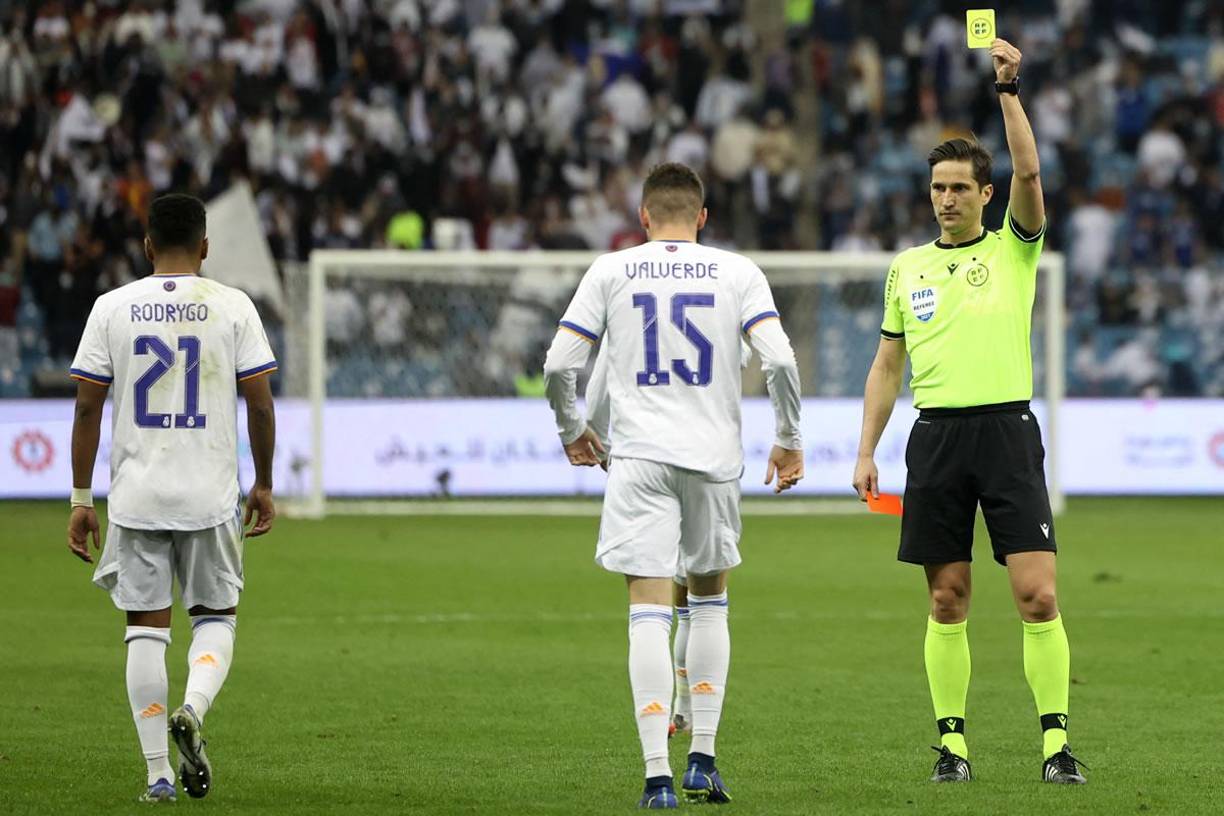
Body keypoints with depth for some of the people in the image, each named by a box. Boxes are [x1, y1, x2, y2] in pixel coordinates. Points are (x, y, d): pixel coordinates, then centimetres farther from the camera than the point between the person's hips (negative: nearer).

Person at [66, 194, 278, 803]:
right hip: (211, 495, -1)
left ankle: (158, 774, 4)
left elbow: (86, 408, -1)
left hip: (135, 494, 1)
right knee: (215, 616, 14)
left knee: (145, 627, 7)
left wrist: (80, 498, 5)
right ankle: (191, 712, -14)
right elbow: (260, 405, -2)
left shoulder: (112, 308, 1)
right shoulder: (232, 307, -1)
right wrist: (264, 486, 10)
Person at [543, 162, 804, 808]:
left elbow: (559, 366, 0)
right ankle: (702, 761, 16)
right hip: (714, 457, 1)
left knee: (649, 612, -3)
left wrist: (572, 431, 17)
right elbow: (779, 360, -7)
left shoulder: (610, 272, 4)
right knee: (709, 599, 19)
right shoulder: (737, 272, 4)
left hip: (639, 458, -1)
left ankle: (657, 777, -11)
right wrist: (788, 439, 6)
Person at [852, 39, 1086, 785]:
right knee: (947, 602, 3)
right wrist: (866, 451, 10)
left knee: (1038, 593, -10)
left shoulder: (1014, 248, 5)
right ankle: (953, 743, 9)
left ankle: (1056, 741, -6)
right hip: (937, 436, 3)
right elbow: (887, 365, 16)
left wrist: (1009, 90, -18)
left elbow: (1029, 172, -13)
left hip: (1007, 428, -3)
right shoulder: (908, 268, 14)